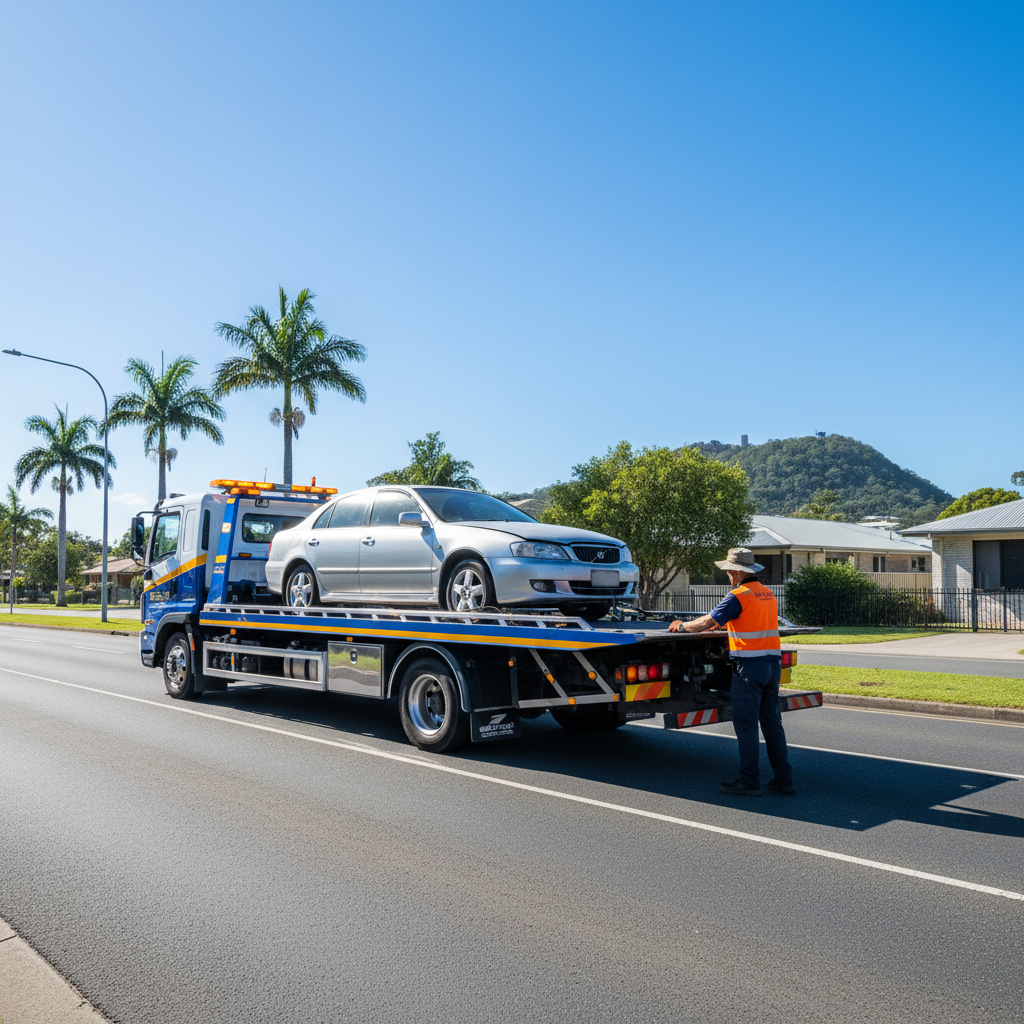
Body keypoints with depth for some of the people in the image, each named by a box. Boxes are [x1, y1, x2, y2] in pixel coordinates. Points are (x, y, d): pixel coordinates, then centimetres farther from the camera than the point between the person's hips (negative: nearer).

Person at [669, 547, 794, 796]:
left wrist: (682, 626, 5)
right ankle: (783, 778, 14)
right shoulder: (768, 594, 14)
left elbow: (707, 622, -12)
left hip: (749, 666, -8)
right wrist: (723, 624, 38)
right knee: (772, 721, 12)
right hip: (773, 662, 8)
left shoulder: (738, 596, -12)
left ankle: (749, 782, 1)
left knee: (745, 724, -2)